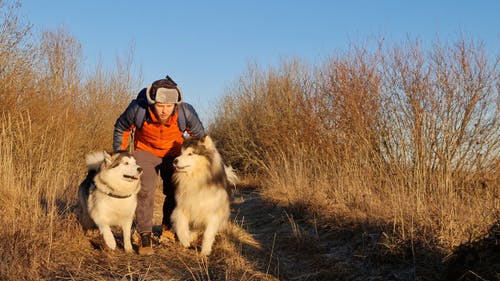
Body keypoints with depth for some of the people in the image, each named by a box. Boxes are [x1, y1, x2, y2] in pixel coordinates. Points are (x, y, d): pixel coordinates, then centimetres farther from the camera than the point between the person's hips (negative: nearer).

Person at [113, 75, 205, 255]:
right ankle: (145, 236, -8)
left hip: (174, 153, 2)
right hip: (145, 151, -1)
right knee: (144, 191, -16)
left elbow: (199, 134, -10)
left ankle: (167, 227, 33)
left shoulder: (186, 112, -33)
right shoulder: (138, 109, -33)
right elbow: (121, 127, -9)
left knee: (176, 192, 8)